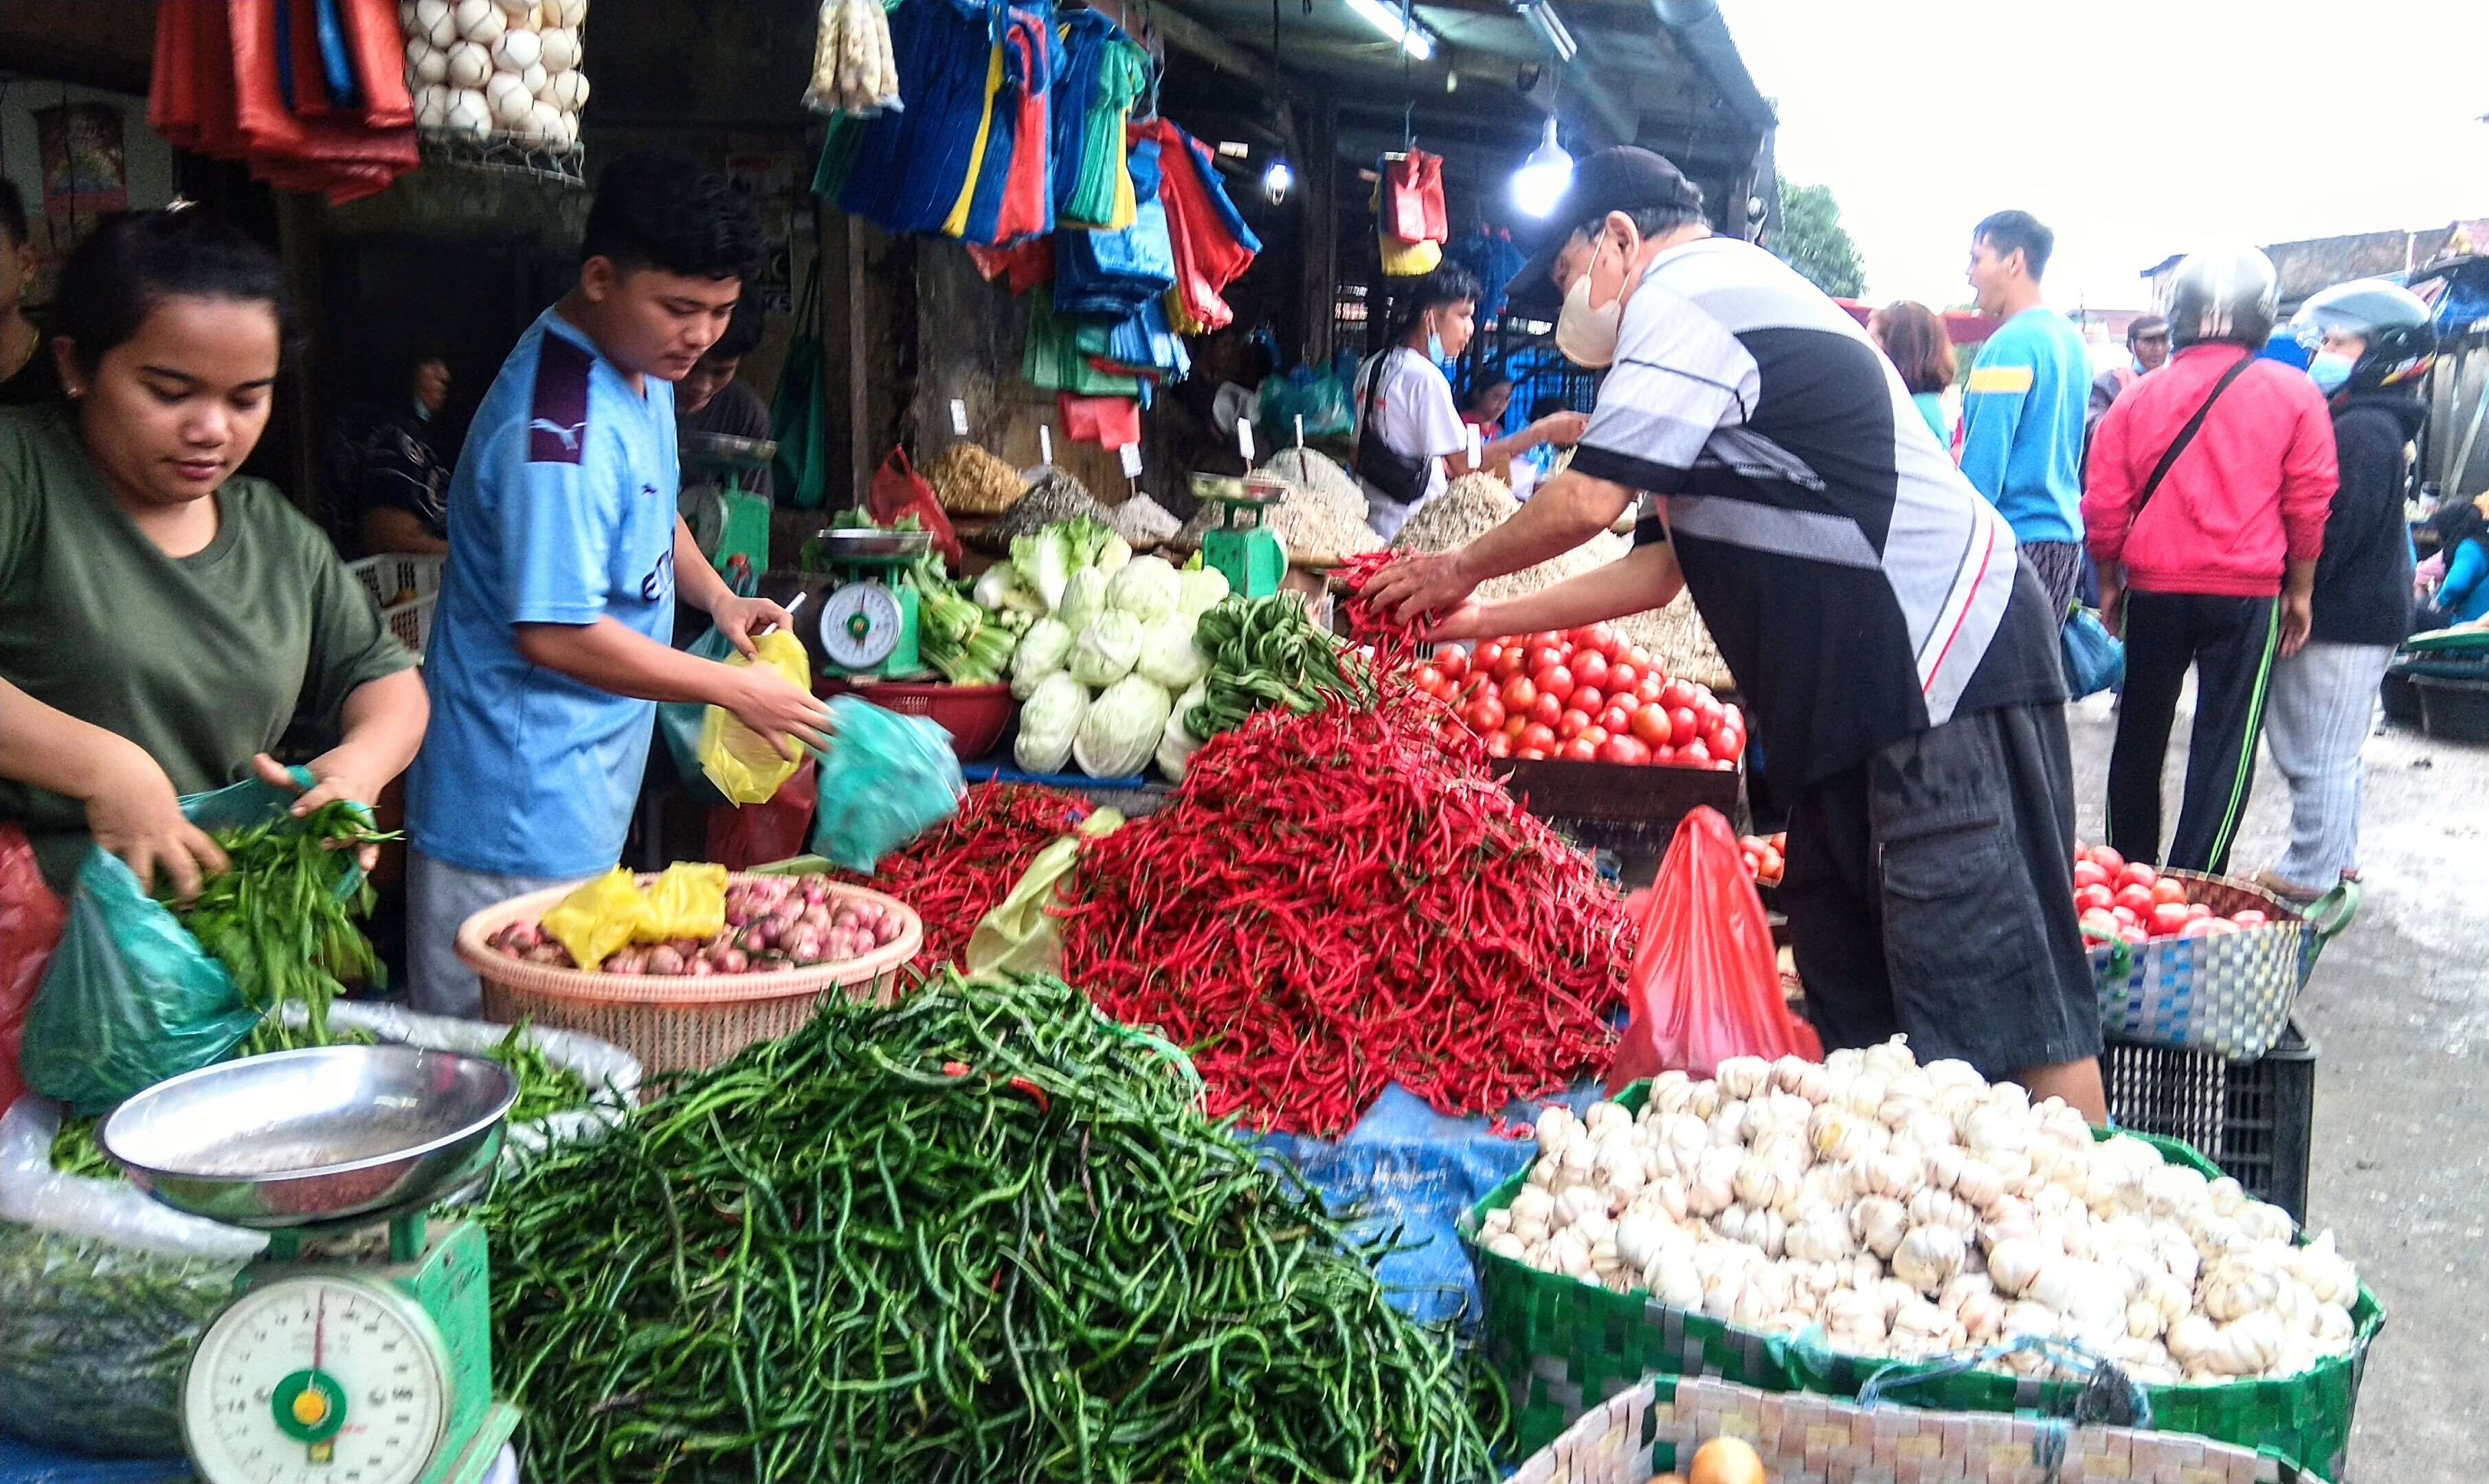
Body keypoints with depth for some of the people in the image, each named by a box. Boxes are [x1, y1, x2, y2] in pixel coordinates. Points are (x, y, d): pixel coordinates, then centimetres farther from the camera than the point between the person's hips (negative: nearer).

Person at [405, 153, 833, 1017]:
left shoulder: (644, 369, 7)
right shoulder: (558, 428, -25)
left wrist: (716, 597, 5)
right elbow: (556, 636, -26)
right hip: (525, 807, -10)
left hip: (588, 780, 10)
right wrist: (735, 691, -19)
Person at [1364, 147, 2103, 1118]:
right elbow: (1659, 563, 24)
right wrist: (1483, 623, 22)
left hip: (1949, 675, -11)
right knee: (1853, 1013, 12)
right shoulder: (1732, 306, 26)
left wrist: (1462, 568, 4)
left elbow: (1588, 500, -16)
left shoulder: (1683, 295, -7)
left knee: (1998, 1002, -11)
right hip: (1864, 700, 11)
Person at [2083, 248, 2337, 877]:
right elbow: (2309, 506, 0)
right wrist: (2299, 592, 11)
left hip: (2154, 590, 2)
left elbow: (2104, 506, 1)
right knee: (2225, 744, 4)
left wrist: (2109, 584, 14)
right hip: (2248, 595, -1)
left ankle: (2128, 870, 24)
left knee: (2140, 736, 14)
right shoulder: (2294, 395, -2)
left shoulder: (2139, 397, 0)